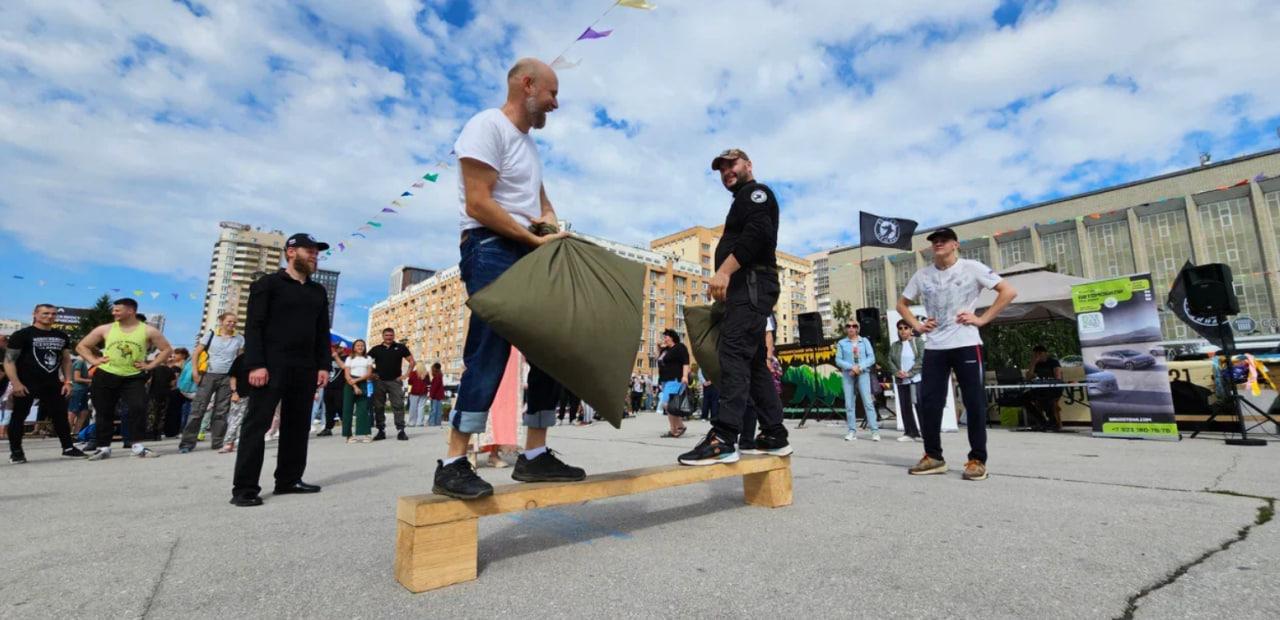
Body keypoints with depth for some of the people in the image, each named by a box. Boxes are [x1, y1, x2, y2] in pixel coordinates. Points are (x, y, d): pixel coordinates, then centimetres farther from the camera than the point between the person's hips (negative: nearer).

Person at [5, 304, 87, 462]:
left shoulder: (62, 336, 10)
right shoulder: (22, 335, -6)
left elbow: (66, 359, 15)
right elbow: (9, 360, -9)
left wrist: (67, 381, 6)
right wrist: (16, 383, -19)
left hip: (53, 383, 5)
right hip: (26, 383, -4)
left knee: (61, 415, 6)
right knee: (19, 417, 3)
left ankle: (68, 448, 13)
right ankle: (16, 451, 14)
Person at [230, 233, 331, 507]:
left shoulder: (318, 292, 17)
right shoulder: (267, 284, 1)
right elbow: (253, 327, -6)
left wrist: (323, 365, 6)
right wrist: (256, 364, -16)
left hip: (305, 368, 6)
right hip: (271, 366, -6)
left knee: (298, 425, 8)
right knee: (256, 424, -3)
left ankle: (289, 480, 17)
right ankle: (244, 488, 2)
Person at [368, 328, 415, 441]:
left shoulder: (400, 347, 5)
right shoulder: (376, 349, 9)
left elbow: (412, 361, 6)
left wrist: (406, 374, -2)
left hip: (395, 381, -2)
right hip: (379, 382, 2)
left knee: (398, 406, -7)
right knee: (379, 407, 5)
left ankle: (401, 430, -5)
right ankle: (381, 431, 14)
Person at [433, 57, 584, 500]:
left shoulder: (529, 142, 23)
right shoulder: (487, 126, -5)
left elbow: (541, 200, 27)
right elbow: (478, 204, -15)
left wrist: (549, 220, 4)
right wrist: (536, 239, -15)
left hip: (529, 254, 9)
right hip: (491, 250, -9)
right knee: (489, 354, -16)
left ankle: (535, 456, 11)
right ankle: (453, 464, -6)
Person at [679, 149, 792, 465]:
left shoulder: (756, 192, 3)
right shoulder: (743, 201, 32)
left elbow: (757, 233, -17)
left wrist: (724, 271, -23)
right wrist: (726, 279, 15)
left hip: (751, 284, -10)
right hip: (745, 287, 10)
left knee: (734, 353, -20)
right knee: (754, 361, 8)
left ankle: (723, 438, -25)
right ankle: (774, 434, 12)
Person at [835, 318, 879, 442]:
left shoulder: (865, 341, 8)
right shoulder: (841, 343, 6)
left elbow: (871, 358, 0)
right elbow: (838, 360, 0)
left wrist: (860, 367, -13)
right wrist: (851, 367, -14)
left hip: (863, 374, -1)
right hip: (847, 375, 1)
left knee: (868, 402, -7)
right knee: (849, 404, 1)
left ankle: (875, 430, -5)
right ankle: (852, 431, 7)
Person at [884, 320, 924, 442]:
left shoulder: (918, 342, 1)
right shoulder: (894, 345, 14)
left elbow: (921, 359, -9)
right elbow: (889, 361, 8)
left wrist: (909, 373, -15)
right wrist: (897, 372, -11)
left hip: (917, 379, -5)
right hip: (901, 381, 5)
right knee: (905, 408, 6)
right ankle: (910, 433, 14)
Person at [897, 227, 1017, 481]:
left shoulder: (972, 268, -1)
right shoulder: (922, 275, 10)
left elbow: (1009, 291, -3)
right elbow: (902, 303, 21)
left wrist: (982, 319, -8)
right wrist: (917, 325, 6)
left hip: (966, 344, -4)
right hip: (934, 347, 4)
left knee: (974, 402, -1)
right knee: (928, 402, 3)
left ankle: (977, 460, 9)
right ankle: (933, 457, 14)